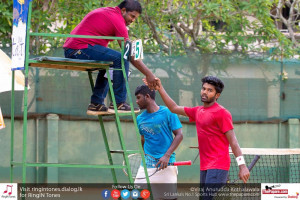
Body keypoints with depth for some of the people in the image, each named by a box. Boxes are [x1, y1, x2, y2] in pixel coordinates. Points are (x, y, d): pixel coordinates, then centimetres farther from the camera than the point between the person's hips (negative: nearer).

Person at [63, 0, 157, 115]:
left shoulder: (107, 12, 22)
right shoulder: (117, 19, -9)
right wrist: (148, 74, -7)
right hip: (80, 49, -11)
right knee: (121, 60, -14)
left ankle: (96, 104, 22)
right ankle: (118, 103, -11)